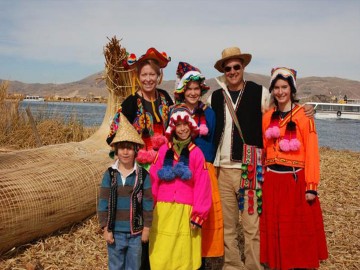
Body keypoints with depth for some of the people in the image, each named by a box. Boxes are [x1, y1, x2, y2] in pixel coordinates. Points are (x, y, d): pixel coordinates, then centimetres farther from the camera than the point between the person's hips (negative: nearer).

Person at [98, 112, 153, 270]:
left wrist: (146, 228, 0)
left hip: (135, 233, 0)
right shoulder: (110, 174, -5)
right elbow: (103, 203, -3)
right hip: (115, 231, 0)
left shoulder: (143, 175, -5)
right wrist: (105, 229, -5)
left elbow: (148, 203, -1)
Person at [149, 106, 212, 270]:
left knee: (184, 256, 3)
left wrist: (198, 215, -3)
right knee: (161, 256, 6)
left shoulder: (196, 153, 0)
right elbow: (153, 181, 4)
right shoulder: (164, 150, 4)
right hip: (163, 210, 2)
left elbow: (201, 187, -1)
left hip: (186, 211, -1)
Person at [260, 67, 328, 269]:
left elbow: (312, 153, -8)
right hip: (272, 181, 4)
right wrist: (261, 178, 4)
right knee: (275, 228, 10)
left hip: (296, 180, -4)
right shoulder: (268, 117, 10)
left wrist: (311, 186, -13)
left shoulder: (303, 116, -4)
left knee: (299, 229, 3)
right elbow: (263, 149, 10)